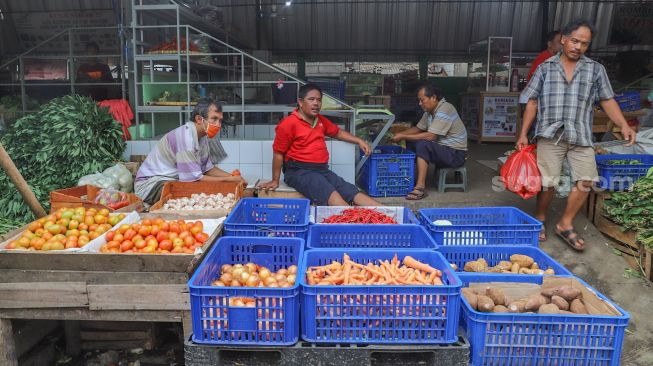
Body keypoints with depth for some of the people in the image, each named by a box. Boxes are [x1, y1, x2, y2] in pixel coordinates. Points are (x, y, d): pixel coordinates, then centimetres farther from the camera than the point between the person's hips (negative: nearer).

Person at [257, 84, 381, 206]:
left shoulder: (321, 120, 17)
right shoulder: (288, 124, -6)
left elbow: (338, 133, 34)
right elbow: (278, 154, -2)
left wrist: (359, 141, 22)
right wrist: (275, 181, -1)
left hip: (322, 170, 7)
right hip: (299, 172, -6)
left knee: (351, 191, -15)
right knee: (330, 193, -33)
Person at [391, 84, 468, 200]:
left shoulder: (445, 109, -21)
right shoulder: (430, 111, 7)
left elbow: (430, 136, -28)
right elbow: (418, 129, 15)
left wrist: (403, 137, -23)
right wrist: (400, 134, -3)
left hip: (456, 153, -9)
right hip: (441, 148, 9)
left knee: (422, 144, -29)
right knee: (411, 143, 2)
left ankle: (421, 187, -31)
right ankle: (413, 178, 0)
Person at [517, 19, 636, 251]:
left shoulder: (595, 69, 10)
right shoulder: (545, 68, 7)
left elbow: (607, 101, 9)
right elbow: (532, 102, 7)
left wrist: (623, 125, -6)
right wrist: (523, 134, 2)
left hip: (581, 136, 2)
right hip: (550, 134, -2)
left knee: (585, 180, -4)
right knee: (548, 182, -2)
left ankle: (565, 224, 13)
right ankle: (540, 219, 22)